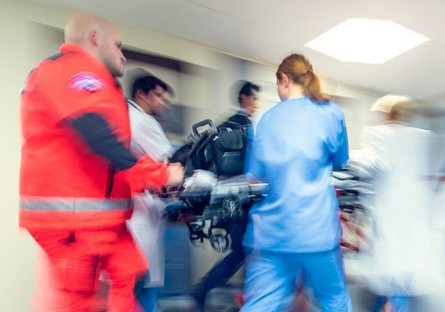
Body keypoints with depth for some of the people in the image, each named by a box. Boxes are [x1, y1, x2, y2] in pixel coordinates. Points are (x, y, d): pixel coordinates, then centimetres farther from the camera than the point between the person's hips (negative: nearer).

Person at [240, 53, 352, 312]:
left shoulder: (267, 118, 4)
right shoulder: (332, 113, 1)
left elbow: (256, 174, 7)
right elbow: (341, 161, 15)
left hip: (271, 231, 1)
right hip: (317, 230, 0)